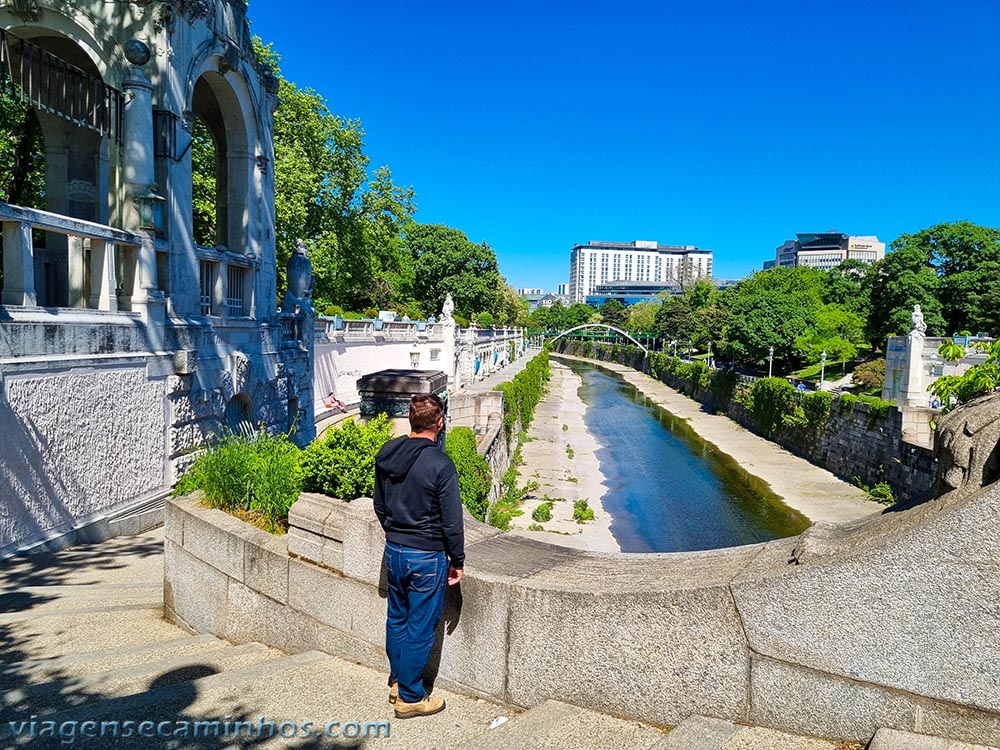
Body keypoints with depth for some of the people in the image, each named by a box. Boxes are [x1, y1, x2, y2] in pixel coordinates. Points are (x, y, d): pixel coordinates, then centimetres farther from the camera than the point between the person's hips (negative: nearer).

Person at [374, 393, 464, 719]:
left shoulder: (385, 454, -1)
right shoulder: (439, 464, -21)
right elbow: (451, 520, -16)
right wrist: (457, 561, -4)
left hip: (393, 551, 7)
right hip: (427, 557, -7)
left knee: (396, 619, 20)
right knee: (420, 628, 6)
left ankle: (397, 683, 36)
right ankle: (410, 697, 19)